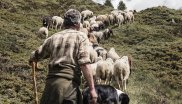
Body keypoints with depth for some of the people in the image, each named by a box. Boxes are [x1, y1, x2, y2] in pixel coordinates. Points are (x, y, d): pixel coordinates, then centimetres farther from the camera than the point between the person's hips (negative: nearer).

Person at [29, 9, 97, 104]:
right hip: (69, 83, -5)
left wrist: (31, 60, 52)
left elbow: (36, 55, 28)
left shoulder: (53, 37, 17)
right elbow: (84, 63, -9)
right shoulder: (80, 36, 4)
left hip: (51, 82, 5)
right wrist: (92, 88, -10)